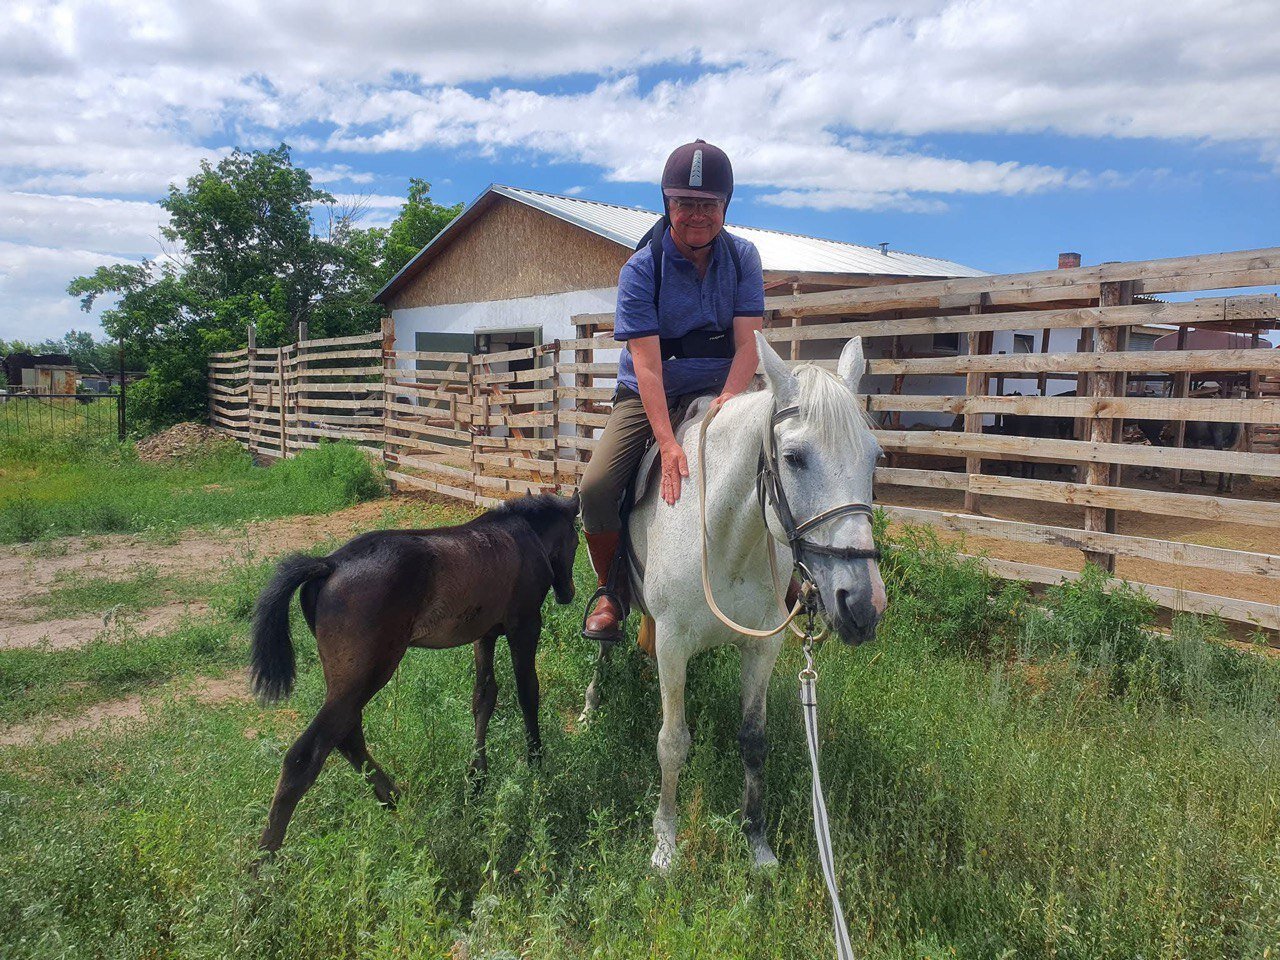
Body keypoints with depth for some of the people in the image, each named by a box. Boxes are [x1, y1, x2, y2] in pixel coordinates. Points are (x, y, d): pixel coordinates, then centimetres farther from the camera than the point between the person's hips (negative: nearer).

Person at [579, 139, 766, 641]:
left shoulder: (743, 257, -3)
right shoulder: (640, 269, -13)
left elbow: (748, 344, -10)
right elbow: (647, 364, -23)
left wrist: (726, 404, -29)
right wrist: (667, 443, -35)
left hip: (717, 392, 2)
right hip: (647, 394, -2)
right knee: (596, 488, -21)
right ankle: (611, 591, 5)